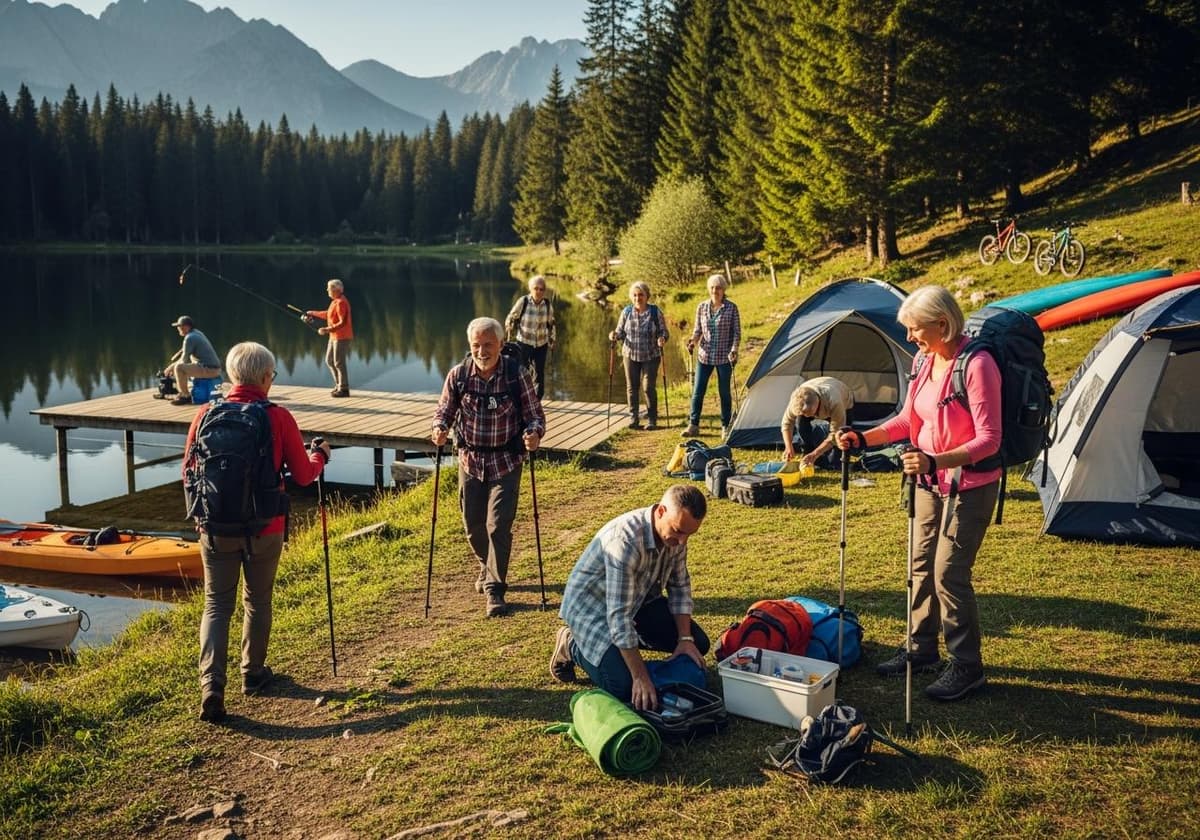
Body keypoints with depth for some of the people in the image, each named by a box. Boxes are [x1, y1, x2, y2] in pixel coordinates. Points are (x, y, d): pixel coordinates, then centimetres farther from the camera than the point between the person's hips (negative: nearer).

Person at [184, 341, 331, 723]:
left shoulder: (206, 414, -4)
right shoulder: (278, 417, -11)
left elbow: (189, 473, 3)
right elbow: (303, 475, -5)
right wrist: (319, 456, 16)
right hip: (264, 530, -1)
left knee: (217, 605, 8)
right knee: (257, 601, 17)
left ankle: (211, 686, -5)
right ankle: (253, 674, 31)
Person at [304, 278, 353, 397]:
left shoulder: (341, 303, -19)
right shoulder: (335, 301, 12)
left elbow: (343, 322, -25)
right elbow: (328, 314, 27)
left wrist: (328, 329, -31)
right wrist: (313, 313, 28)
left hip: (341, 337, -10)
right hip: (334, 336, 10)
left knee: (339, 362, -7)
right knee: (329, 360, 15)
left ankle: (343, 389, -1)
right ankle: (339, 384, 22)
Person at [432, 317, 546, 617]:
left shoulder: (518, 374, -12)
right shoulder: (458, 375, -7)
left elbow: (535, 414, -7)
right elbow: (445, 410, 3)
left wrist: (534, 433, -29)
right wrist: (440, 429, -19)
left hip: (505, 462, -3)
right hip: (470, 460, 3)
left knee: (499, 525, -10)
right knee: (473, 526, 14)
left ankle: (495, 589, 3)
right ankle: (488, 567, 43)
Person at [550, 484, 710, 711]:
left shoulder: (675, 532, -14)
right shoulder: (625, 540, -38)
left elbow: (680, 585, 0)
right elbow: (619, 615, -38)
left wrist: (685, 639, -11)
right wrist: (641, 678, -36)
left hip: (639, 597, 7)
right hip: (591, 603, -7)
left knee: (698, 645, 0)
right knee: (622, 686, -21)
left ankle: (630, 639, 19)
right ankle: (572, 645, 7)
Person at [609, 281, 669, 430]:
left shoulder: (655, 312, -6)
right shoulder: (626, 311, 0)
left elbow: (663, 332, -2)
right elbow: (621, 332, 7)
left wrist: (662, 339, -24)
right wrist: (614, 335, -15)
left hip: (650, 356, -2)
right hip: (630, 355, 3)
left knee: (649, 387, -4)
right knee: (632, 387, 5)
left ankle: (652, 419, 8)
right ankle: (634, 418, 15)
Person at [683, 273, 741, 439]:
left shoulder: (731, 308, -5)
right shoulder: (702, 307, 2)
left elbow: (737, 332, -3)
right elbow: (697, 330, 8)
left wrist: (734, 350, -17)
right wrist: (693, 341, -12)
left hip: (724, 357, -2)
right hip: (704, 356, 2)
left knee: (724, 392, 6)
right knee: (697, 391, 1)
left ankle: (726, 427, 17)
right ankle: (693, 425, 10)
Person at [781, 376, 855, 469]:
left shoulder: (834, 402, -49)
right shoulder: (796, 399, -38)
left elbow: (835, 434, -40)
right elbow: (787, 422, -21)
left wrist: (815, 454, -45)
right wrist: (789, 447, -33)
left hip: (845, 403, -3)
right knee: (801, 422, -23)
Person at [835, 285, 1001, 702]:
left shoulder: (977, 365, -23)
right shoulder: (923, 361, 2)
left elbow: (989, 439, -25)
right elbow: (907, 420, 12)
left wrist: (936, 460, -37)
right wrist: (862, 438, 1)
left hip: (970, 485, -8)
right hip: (932, 482, 8)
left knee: (949, 573, -5)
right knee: (922, 566, 15)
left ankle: (966, 667, 11)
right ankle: (921, 650, 31)